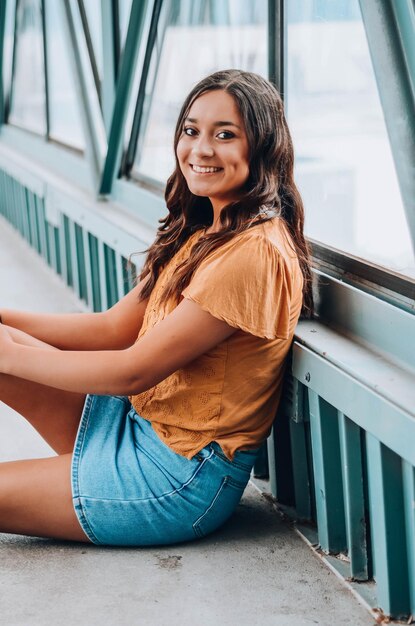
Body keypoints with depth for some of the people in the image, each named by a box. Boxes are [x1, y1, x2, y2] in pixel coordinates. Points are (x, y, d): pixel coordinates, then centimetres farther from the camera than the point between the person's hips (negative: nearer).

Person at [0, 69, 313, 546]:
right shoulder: (202, 233, 8)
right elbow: (114, 328, 6)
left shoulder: (254, 255, -23)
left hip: (184, 477, -9)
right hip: (140, 420, 9)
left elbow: (134, 371, -21)